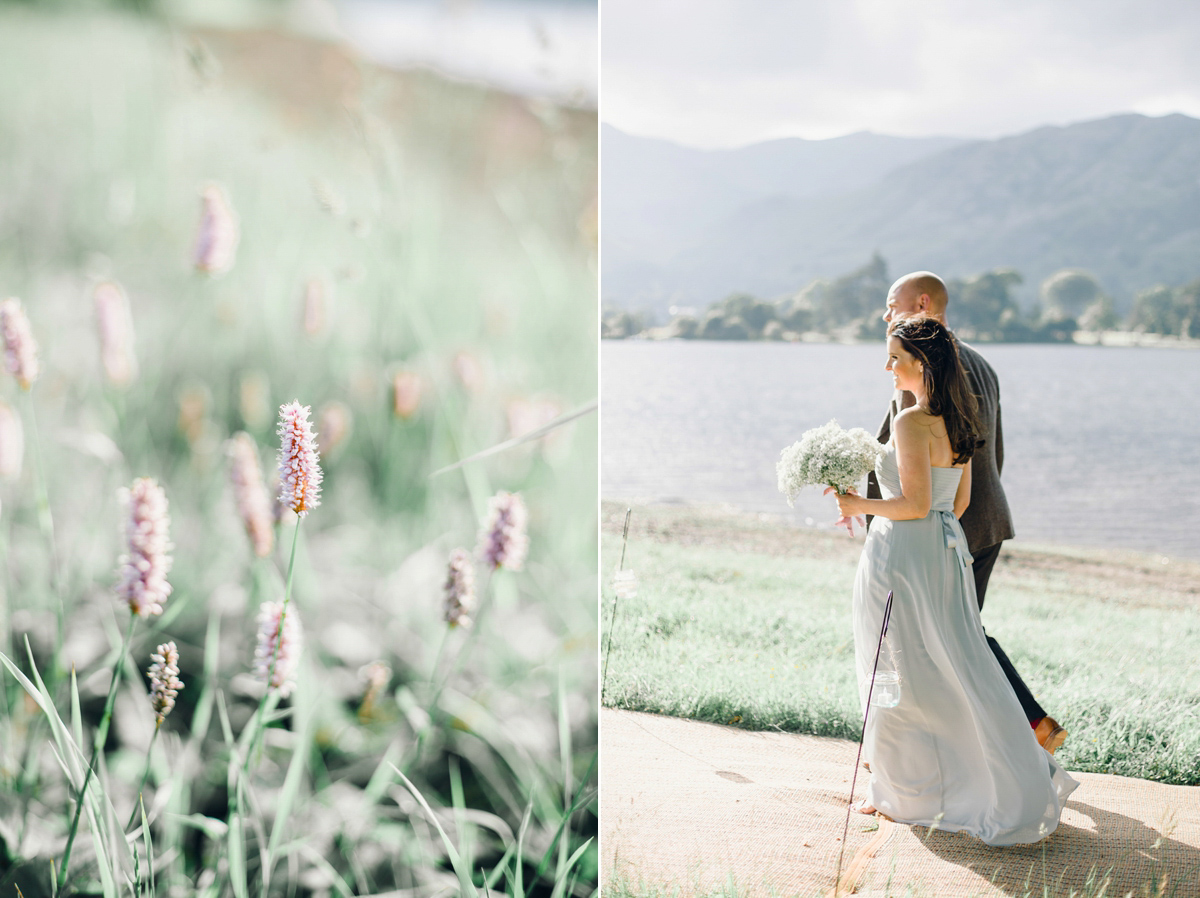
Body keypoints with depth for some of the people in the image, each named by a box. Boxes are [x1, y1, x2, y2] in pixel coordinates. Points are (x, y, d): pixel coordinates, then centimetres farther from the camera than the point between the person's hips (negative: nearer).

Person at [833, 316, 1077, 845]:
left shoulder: (911, 423, -19)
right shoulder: (959, 420, 8)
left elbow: (915, 504, -22)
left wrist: (860, 506, -9)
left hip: (903, 556, -9)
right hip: (948, 550, 9)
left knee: (900, 679, 5)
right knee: (957, 673, 14)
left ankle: (907, 796, 17)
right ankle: (1023, 789, 17)